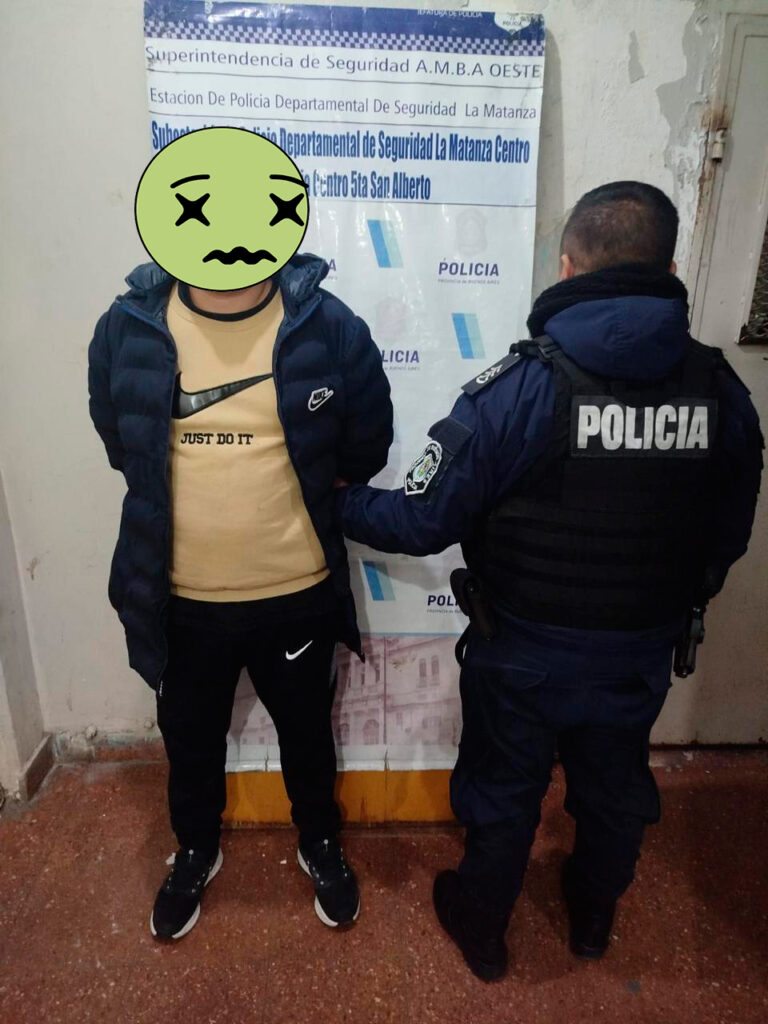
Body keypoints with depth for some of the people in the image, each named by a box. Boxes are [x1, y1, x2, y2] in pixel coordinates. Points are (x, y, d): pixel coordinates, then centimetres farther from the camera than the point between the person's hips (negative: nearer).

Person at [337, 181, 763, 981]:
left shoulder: (521, 385, -23)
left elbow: (421, 521, -21)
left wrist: (340, 503, -2)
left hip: (523, 653, -3)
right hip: (642, 655, 4)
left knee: (502, 792, 21)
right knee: (614, 787, 28)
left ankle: (481, 924, 47)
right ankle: (594, 914, 55)